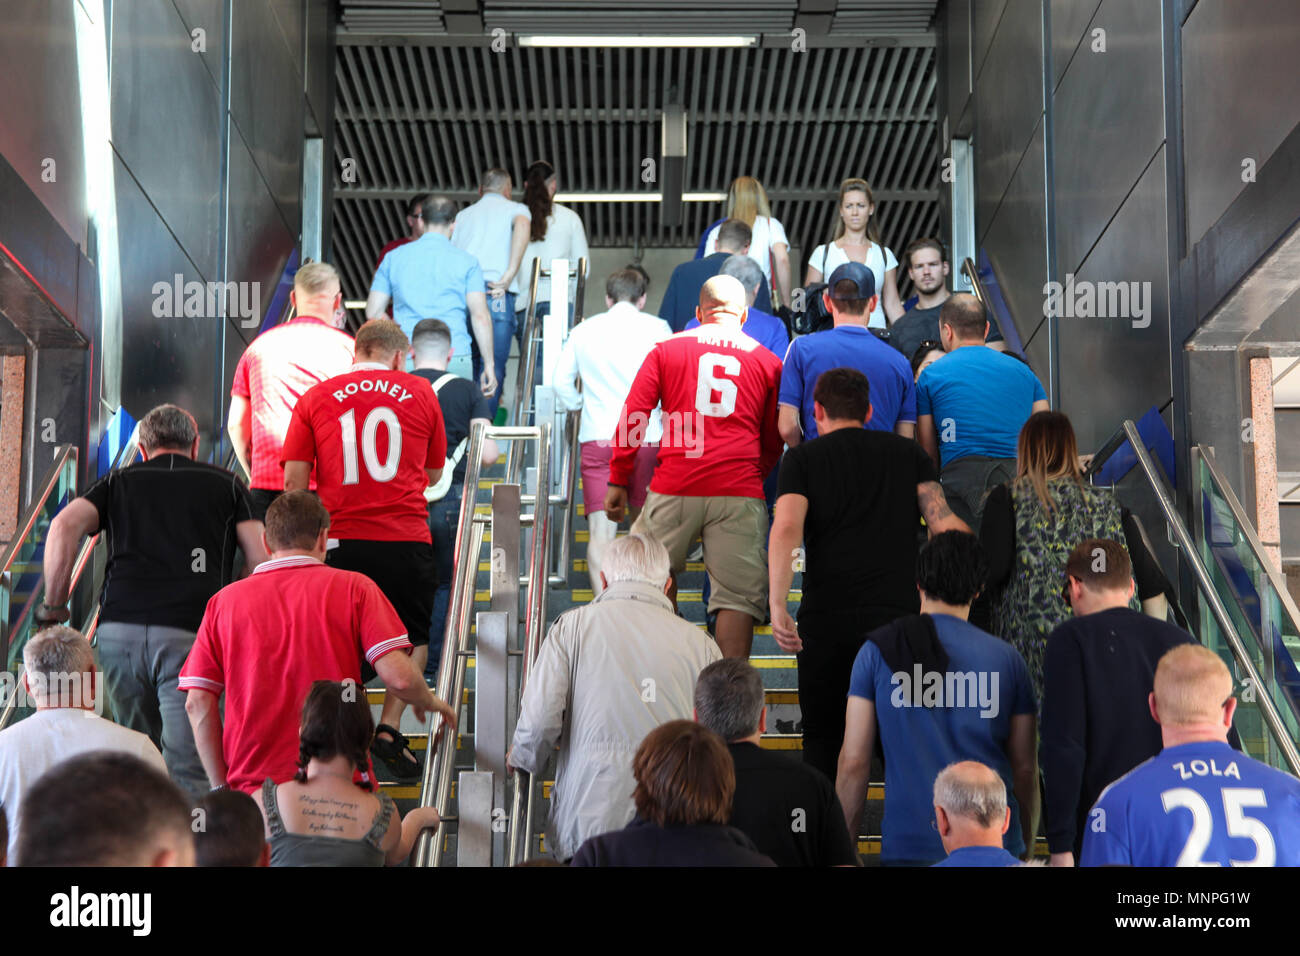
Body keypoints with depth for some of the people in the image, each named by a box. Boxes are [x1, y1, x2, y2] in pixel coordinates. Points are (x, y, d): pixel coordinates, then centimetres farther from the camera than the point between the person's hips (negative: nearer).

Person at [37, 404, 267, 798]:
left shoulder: (119, 482, 20)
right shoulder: (225, 484, 18)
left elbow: (65, 525, 2)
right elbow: (262, 560, 9)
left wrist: (53, 608, 6)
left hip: (118, 629, 2)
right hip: (191, 633, -2)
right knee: (187, 774, -8)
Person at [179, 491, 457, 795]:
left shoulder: (223, 601, 12)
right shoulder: (353, 587, 5)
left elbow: (198, 703, 6)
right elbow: (399, 676, -4)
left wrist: (221, 790, 11)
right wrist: (428, 701, 18)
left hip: (251, 785, 2)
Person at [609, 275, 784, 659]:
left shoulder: (666, 349, 11)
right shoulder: (767, 360, 13)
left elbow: (631, 416, 6)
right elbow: (774, 442, 17)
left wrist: (618, 481, 12)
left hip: (675, 487, 0)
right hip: (741, 491, 0)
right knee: (738, 596, 1)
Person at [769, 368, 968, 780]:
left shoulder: (802, 458, 7)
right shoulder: (908, 452, 14)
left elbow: (786, 529, -10)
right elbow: (943, 522, 1)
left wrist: (777, 607, -16)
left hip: (826, 617, -1)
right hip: (898, 613, 1)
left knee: (823, 736, 10)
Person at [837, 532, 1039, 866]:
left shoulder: (878, 651, 2)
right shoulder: (1007, 659, 4)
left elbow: (853, 762, 0)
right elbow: (1025, 769, 8)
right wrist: (1026, 846, 20)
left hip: (910, 842, -1)